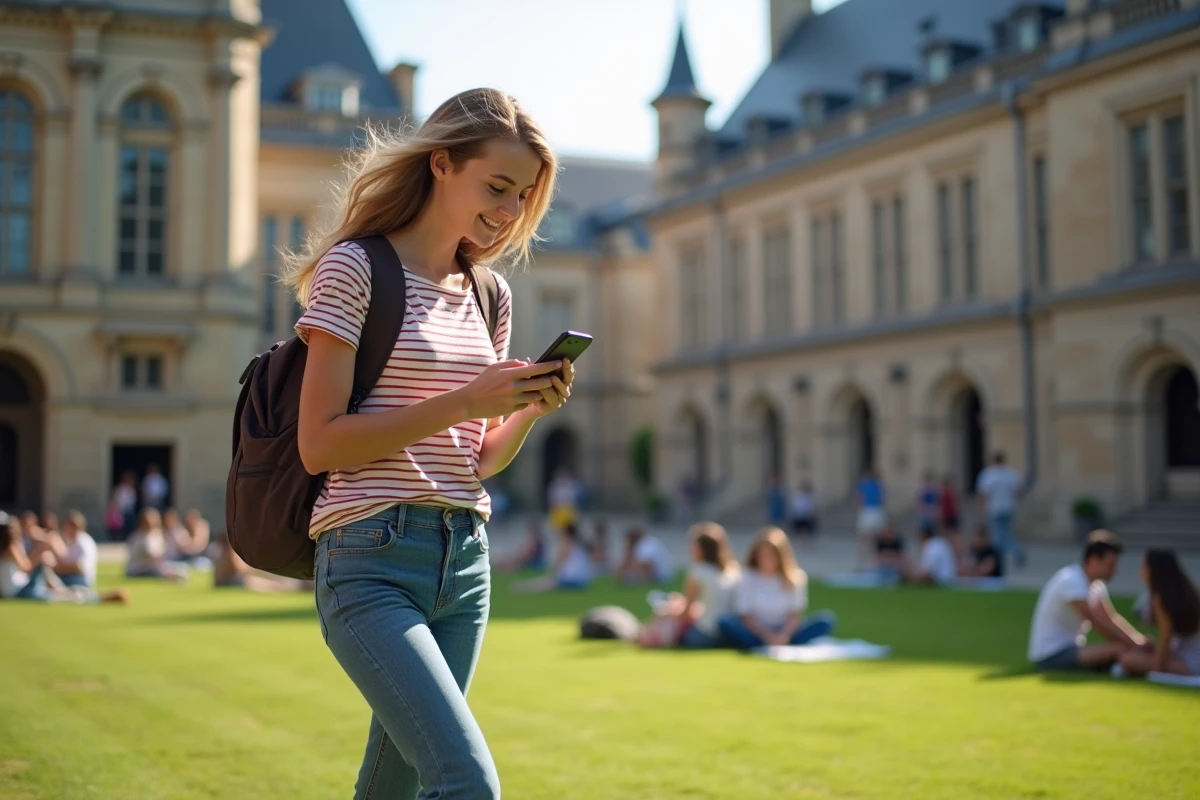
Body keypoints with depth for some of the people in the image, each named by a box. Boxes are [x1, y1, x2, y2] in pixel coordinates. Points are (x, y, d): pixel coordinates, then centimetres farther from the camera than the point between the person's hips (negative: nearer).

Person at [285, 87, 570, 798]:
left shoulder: (490, 296, 14)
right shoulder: (355, 269, -5)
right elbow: (319, 444, -12)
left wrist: (531, 408, -2)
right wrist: (464, 402, -17)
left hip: (466, 563, 7)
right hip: (372, 559, -7)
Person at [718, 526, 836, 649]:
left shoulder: (795, 578, 2)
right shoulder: (747, 578, -2)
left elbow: (795, 614, -3)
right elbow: (746, 616, -7)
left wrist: (784, 635, -23)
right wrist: (767, 635, -23)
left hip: (785, 634, 1)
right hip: (756, 634, -1)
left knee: (827, 618, -22)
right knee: (725, 621, -30)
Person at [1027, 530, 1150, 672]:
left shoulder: (1095, 585, 11)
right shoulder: (1072, 581, -20)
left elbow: (1112, 618, 6)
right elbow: (1097, 623, -22)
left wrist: (1140, 640, -8)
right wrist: (1134, 644, -20)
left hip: (1070, 647, 10)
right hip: (1051, 654, -10)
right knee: (1120, 650, -25)